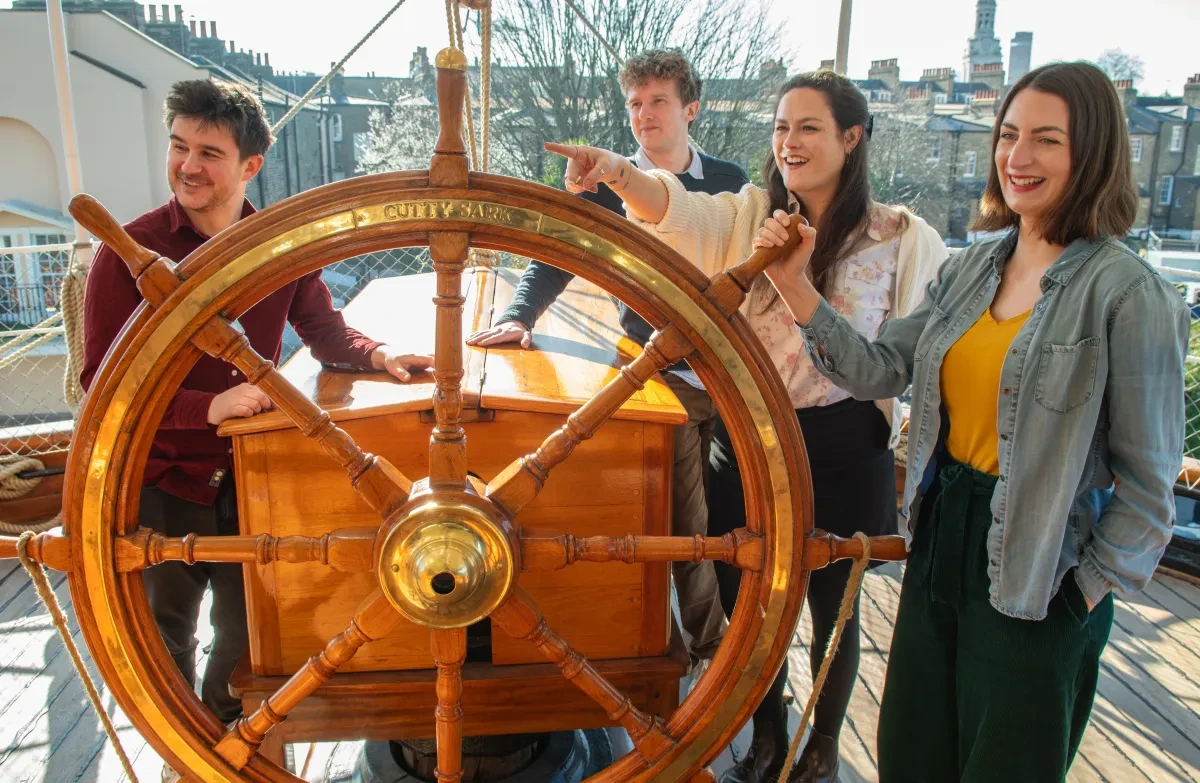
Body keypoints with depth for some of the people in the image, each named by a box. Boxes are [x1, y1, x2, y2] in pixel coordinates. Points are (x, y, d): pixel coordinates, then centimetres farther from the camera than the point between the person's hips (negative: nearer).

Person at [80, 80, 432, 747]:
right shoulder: (131, 250, -13)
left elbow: (325, 331, 11)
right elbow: (103, 384, -16)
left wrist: (378, 355, -9)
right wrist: (210, 406, -28)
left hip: (249, 476, 2)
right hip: (160, 485, -1)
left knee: (248, 635, 15)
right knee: (166, 642, 19)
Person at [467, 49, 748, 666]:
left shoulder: (730, 182, 8)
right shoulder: (608, 184, 1)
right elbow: (556, 258, -1)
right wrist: (519, 315, -17)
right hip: (664, 376, -3)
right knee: (689, 524, 0)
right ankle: (711, 646, 21)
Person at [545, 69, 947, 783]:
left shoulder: (902, 237, -5)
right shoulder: (749, 216, 0)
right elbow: (676, 211, -19)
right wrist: (616, 171, -38)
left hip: (843, 449, -2)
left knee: (830, 603, 15)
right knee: (748, 597, 14)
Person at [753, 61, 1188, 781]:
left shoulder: (1129, 293, -16)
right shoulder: (970, 269, 3)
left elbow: (1148, 481, -13)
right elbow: (878, 370, -4)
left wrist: (1089, 592, -11)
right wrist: (797, 288, -12)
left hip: (1035, 579, -6)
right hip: (941, 536, 6)